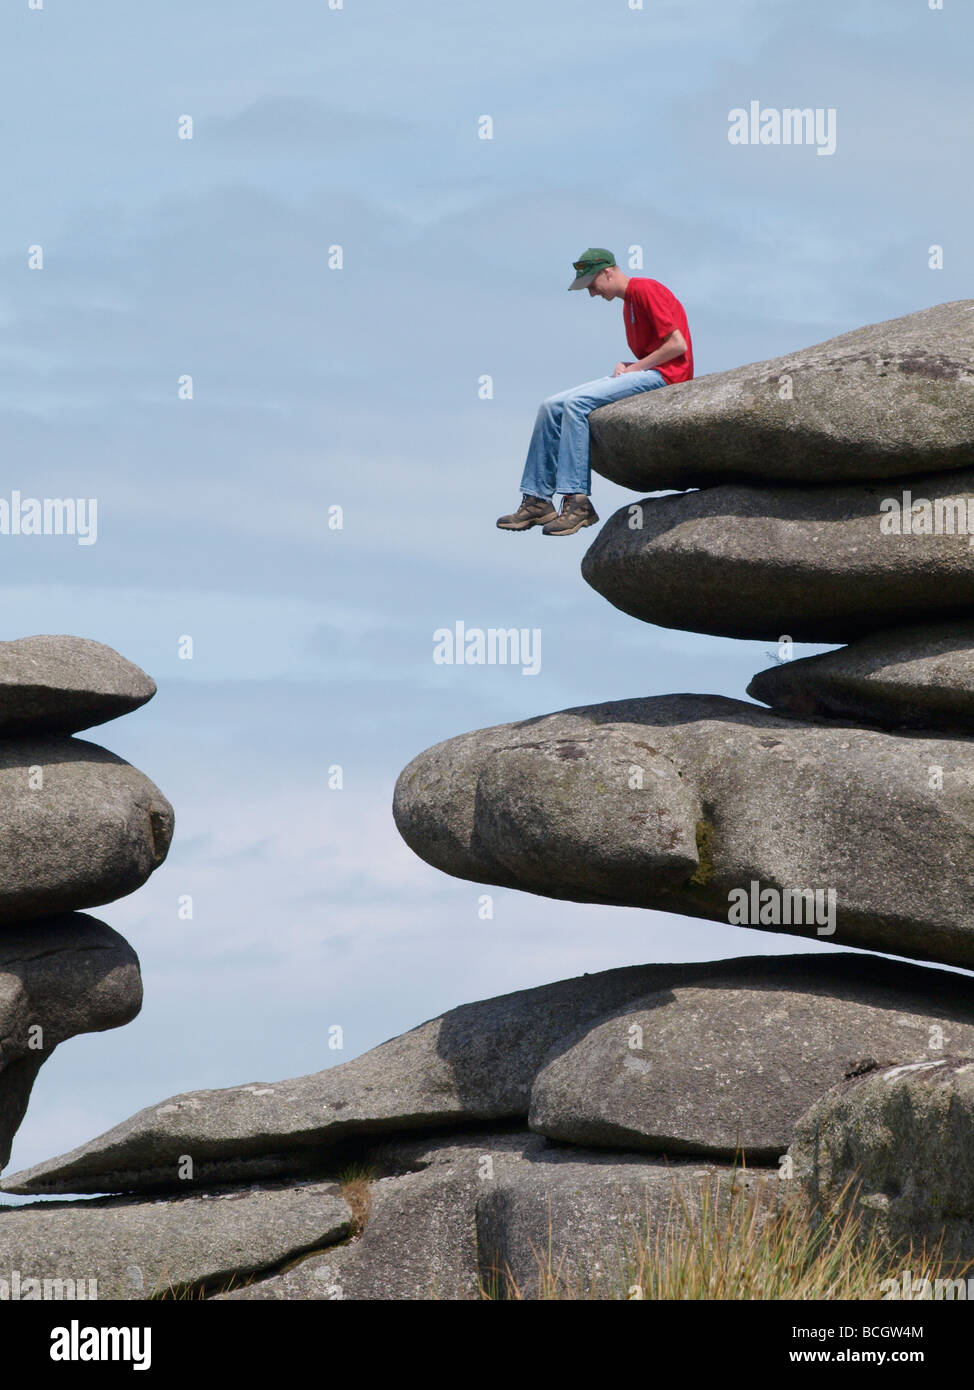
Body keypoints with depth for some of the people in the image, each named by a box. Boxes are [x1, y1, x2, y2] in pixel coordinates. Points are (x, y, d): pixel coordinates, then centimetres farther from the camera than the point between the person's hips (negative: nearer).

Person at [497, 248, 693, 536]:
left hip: (666, 375, -10)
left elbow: (678, 345, -17)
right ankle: (537, 500, -4)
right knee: (552, 407, 0)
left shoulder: (645, 290, -10)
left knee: (577, 403, -26)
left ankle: (577, 500, -30)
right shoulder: (628, 303, 21)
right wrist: (625, 366, 2)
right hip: (645, 375, 10)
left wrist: (634, 367, -12)